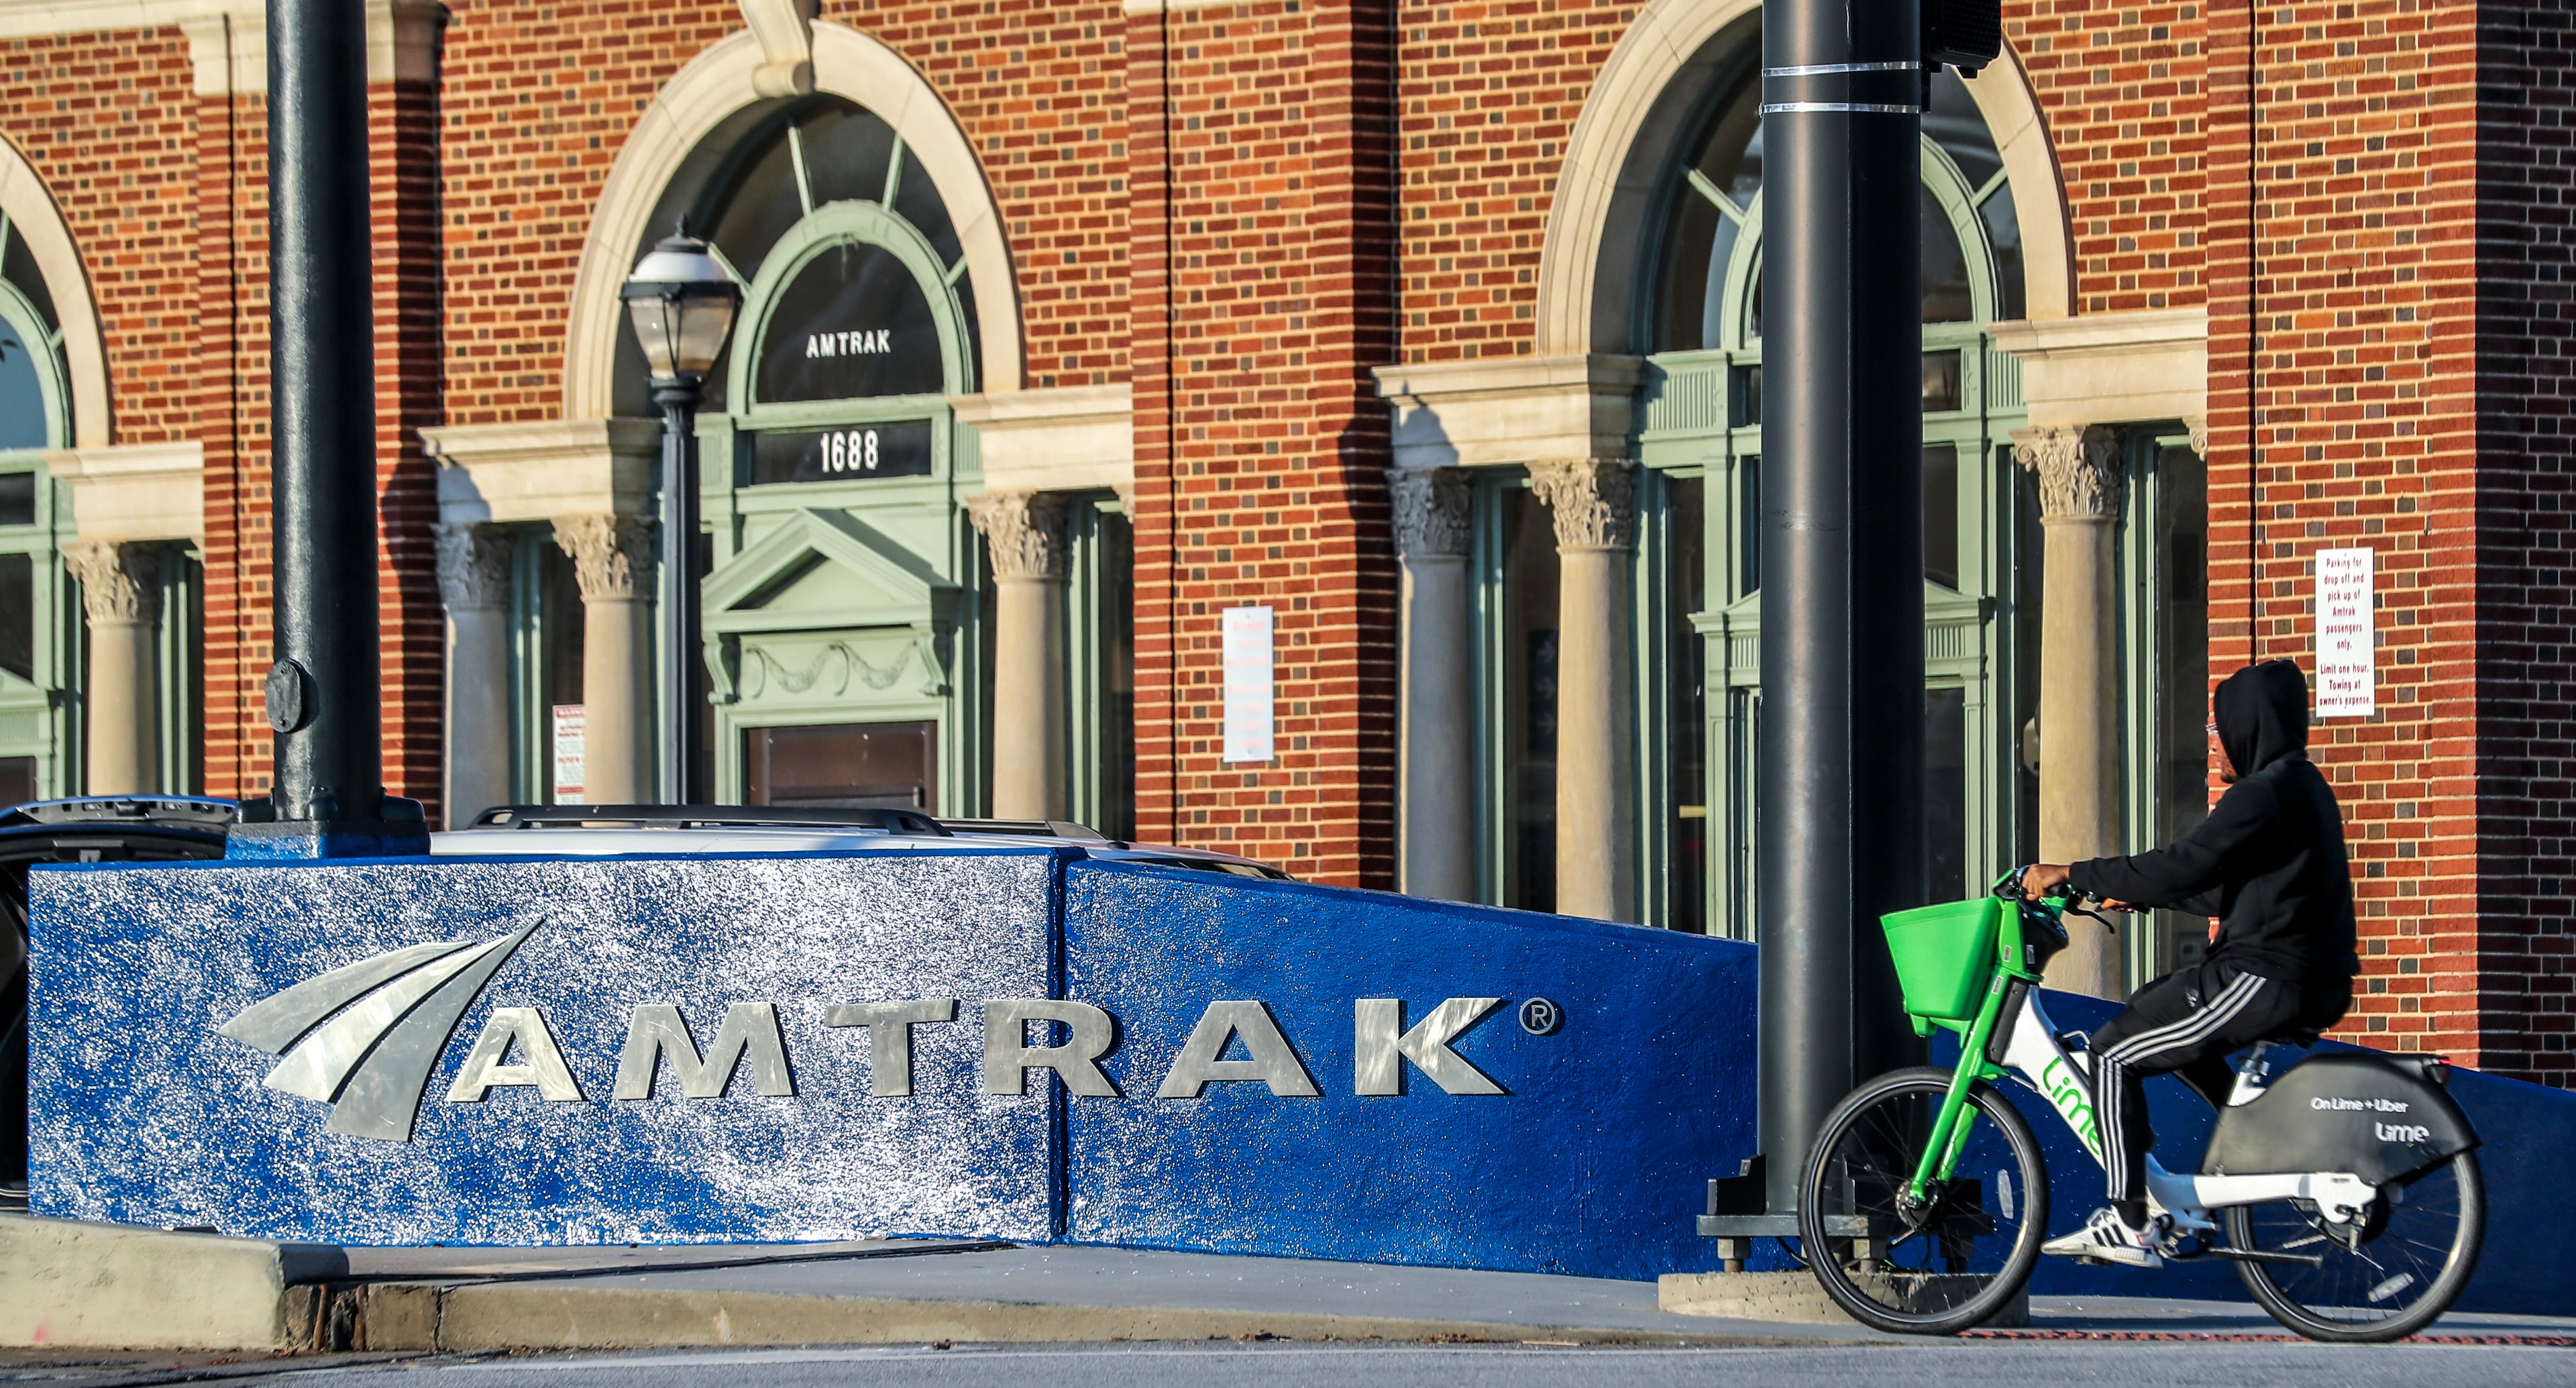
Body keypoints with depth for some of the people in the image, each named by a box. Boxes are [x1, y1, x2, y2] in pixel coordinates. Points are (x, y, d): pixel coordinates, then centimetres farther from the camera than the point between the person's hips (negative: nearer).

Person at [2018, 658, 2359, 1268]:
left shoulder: (2266, 793, -15)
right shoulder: (2304, 787, 17)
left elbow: (2180, 869, -21)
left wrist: (2073, 874, -15)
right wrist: (2137, 894, 21)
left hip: (2268, 982, -10)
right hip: (2311, 983, 10)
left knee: (2114, 1053, -4)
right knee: (2151, 1011, 28)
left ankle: (2129, 1223, -6)